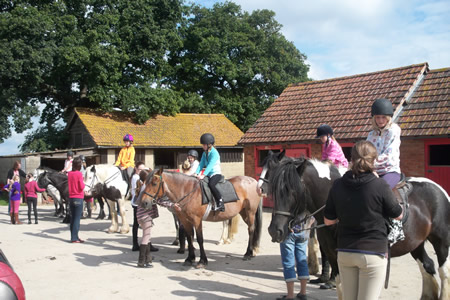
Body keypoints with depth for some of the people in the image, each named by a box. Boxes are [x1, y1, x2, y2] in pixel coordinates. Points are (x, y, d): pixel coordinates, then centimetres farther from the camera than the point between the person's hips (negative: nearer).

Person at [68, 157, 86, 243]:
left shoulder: (69, 173, 5)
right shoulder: (79, 174, -13)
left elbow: (69, 184, 15)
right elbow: (82, 187, -15)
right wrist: (83, 182, 3)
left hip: (71, 198, 6)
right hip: (78, 198, -6)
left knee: (73, 218, 12)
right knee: (77, 218, -3)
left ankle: (73, 237, 18)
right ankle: (74, 238, -4)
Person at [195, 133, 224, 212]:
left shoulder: (214, 153, -13)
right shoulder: (204, 153, 12)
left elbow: (210, 165, -24)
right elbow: (201, 164, 7)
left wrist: (203, 175, -32)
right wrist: (196, 173, -8)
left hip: (216, 173, -9)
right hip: (209, 174, 9)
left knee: (211, 184, -34)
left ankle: (220, 203, -29)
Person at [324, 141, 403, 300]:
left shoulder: (338, 185, -5)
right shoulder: (380, 186, -16)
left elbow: (328, 220, 1)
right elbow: (398, 215, 0)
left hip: (344, 253, 4)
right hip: (373, 253, -4)